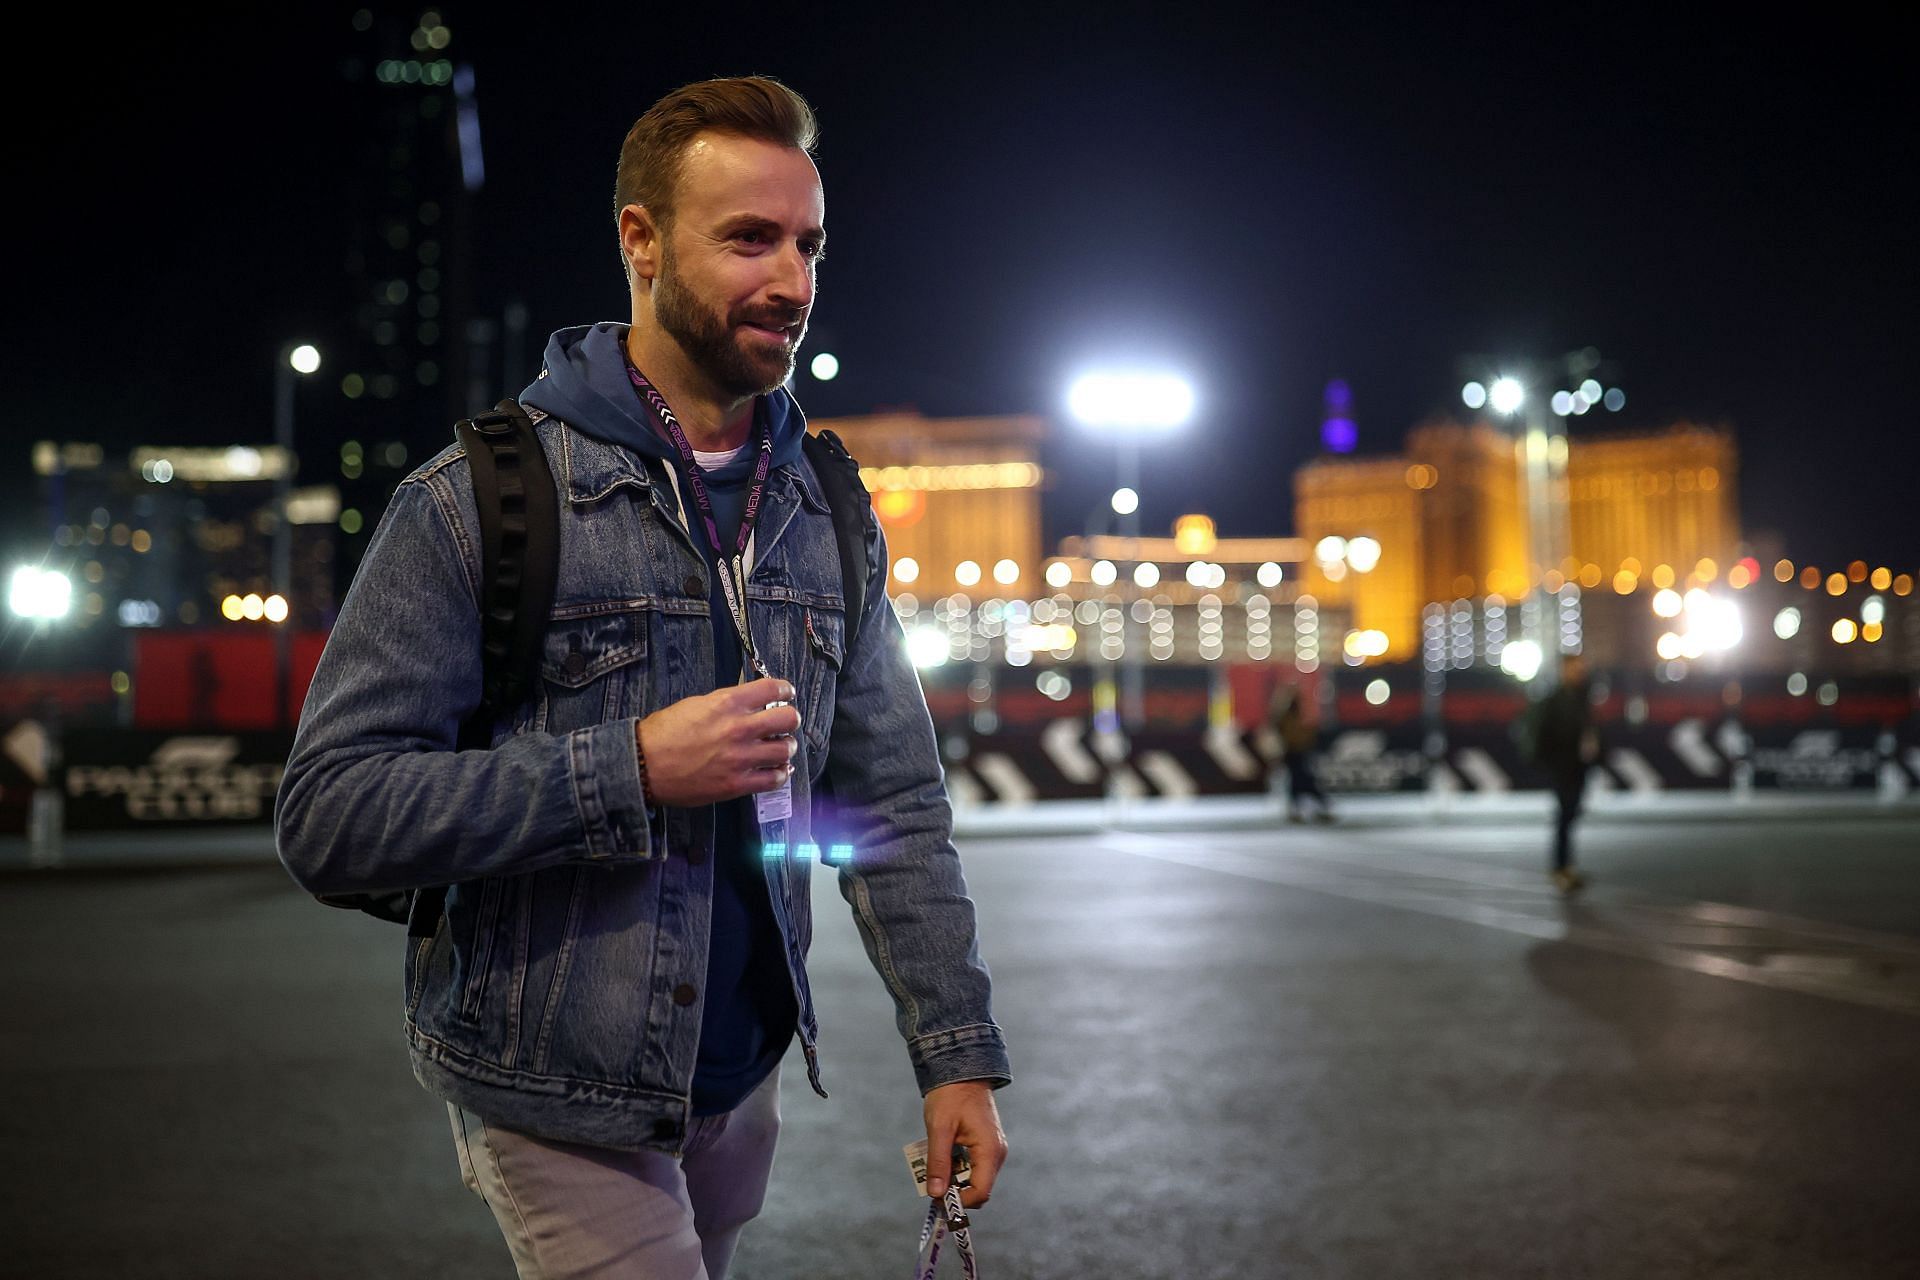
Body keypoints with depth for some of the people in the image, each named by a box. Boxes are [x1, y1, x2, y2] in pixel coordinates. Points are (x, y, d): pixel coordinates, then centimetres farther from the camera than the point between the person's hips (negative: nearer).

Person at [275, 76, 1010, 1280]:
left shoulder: (828, 518, 4)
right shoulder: (477, 501, -13)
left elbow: (896, 807, 5)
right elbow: (329, 815, -17)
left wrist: (959, 1051, -3)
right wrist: (631, 772, -25)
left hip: (741, 1079, 6)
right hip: (557, 1103, -5)